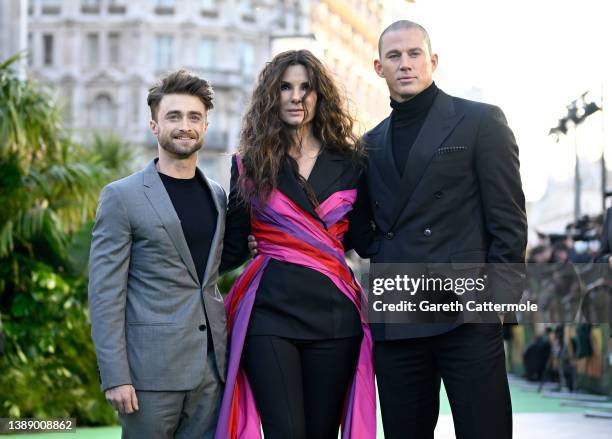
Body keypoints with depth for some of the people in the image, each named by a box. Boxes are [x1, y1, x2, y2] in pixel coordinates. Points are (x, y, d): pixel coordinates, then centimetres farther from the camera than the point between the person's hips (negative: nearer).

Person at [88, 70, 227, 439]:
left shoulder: (218, 195, 14)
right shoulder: (122, 197, -3)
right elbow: (105, 293, -7)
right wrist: (115, 377, -13)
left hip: (212, 366, 5)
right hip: (152, 367, -5)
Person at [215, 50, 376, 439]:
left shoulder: (348, 163, 10)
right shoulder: (251, 164, 7)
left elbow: (363, 236, 15)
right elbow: (234, 248, 9)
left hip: (333, 312, 2)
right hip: (270, 309, -2)